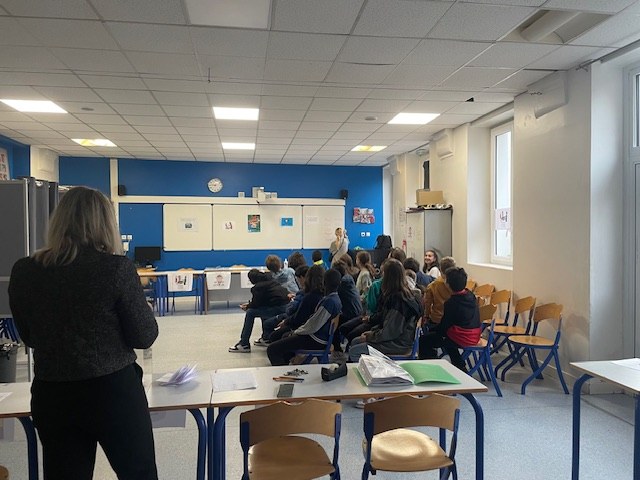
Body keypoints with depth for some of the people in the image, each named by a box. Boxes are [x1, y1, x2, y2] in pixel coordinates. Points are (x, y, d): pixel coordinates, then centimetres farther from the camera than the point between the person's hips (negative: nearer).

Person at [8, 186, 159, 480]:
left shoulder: (23, 271, -3)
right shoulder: (117, 268, -15)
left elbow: (29, 337, 10)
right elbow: (144, 337, -9)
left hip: (51, 396, 4)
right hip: (114, 391, -3)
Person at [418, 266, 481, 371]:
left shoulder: (451, 303, -21)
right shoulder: (471, 296, 2)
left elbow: (444, 325, -11)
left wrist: (436, 330, 9)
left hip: (461, 339, -8)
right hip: (475, 336, 8)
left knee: (424, 340, 2)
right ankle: (460, 367, 38)